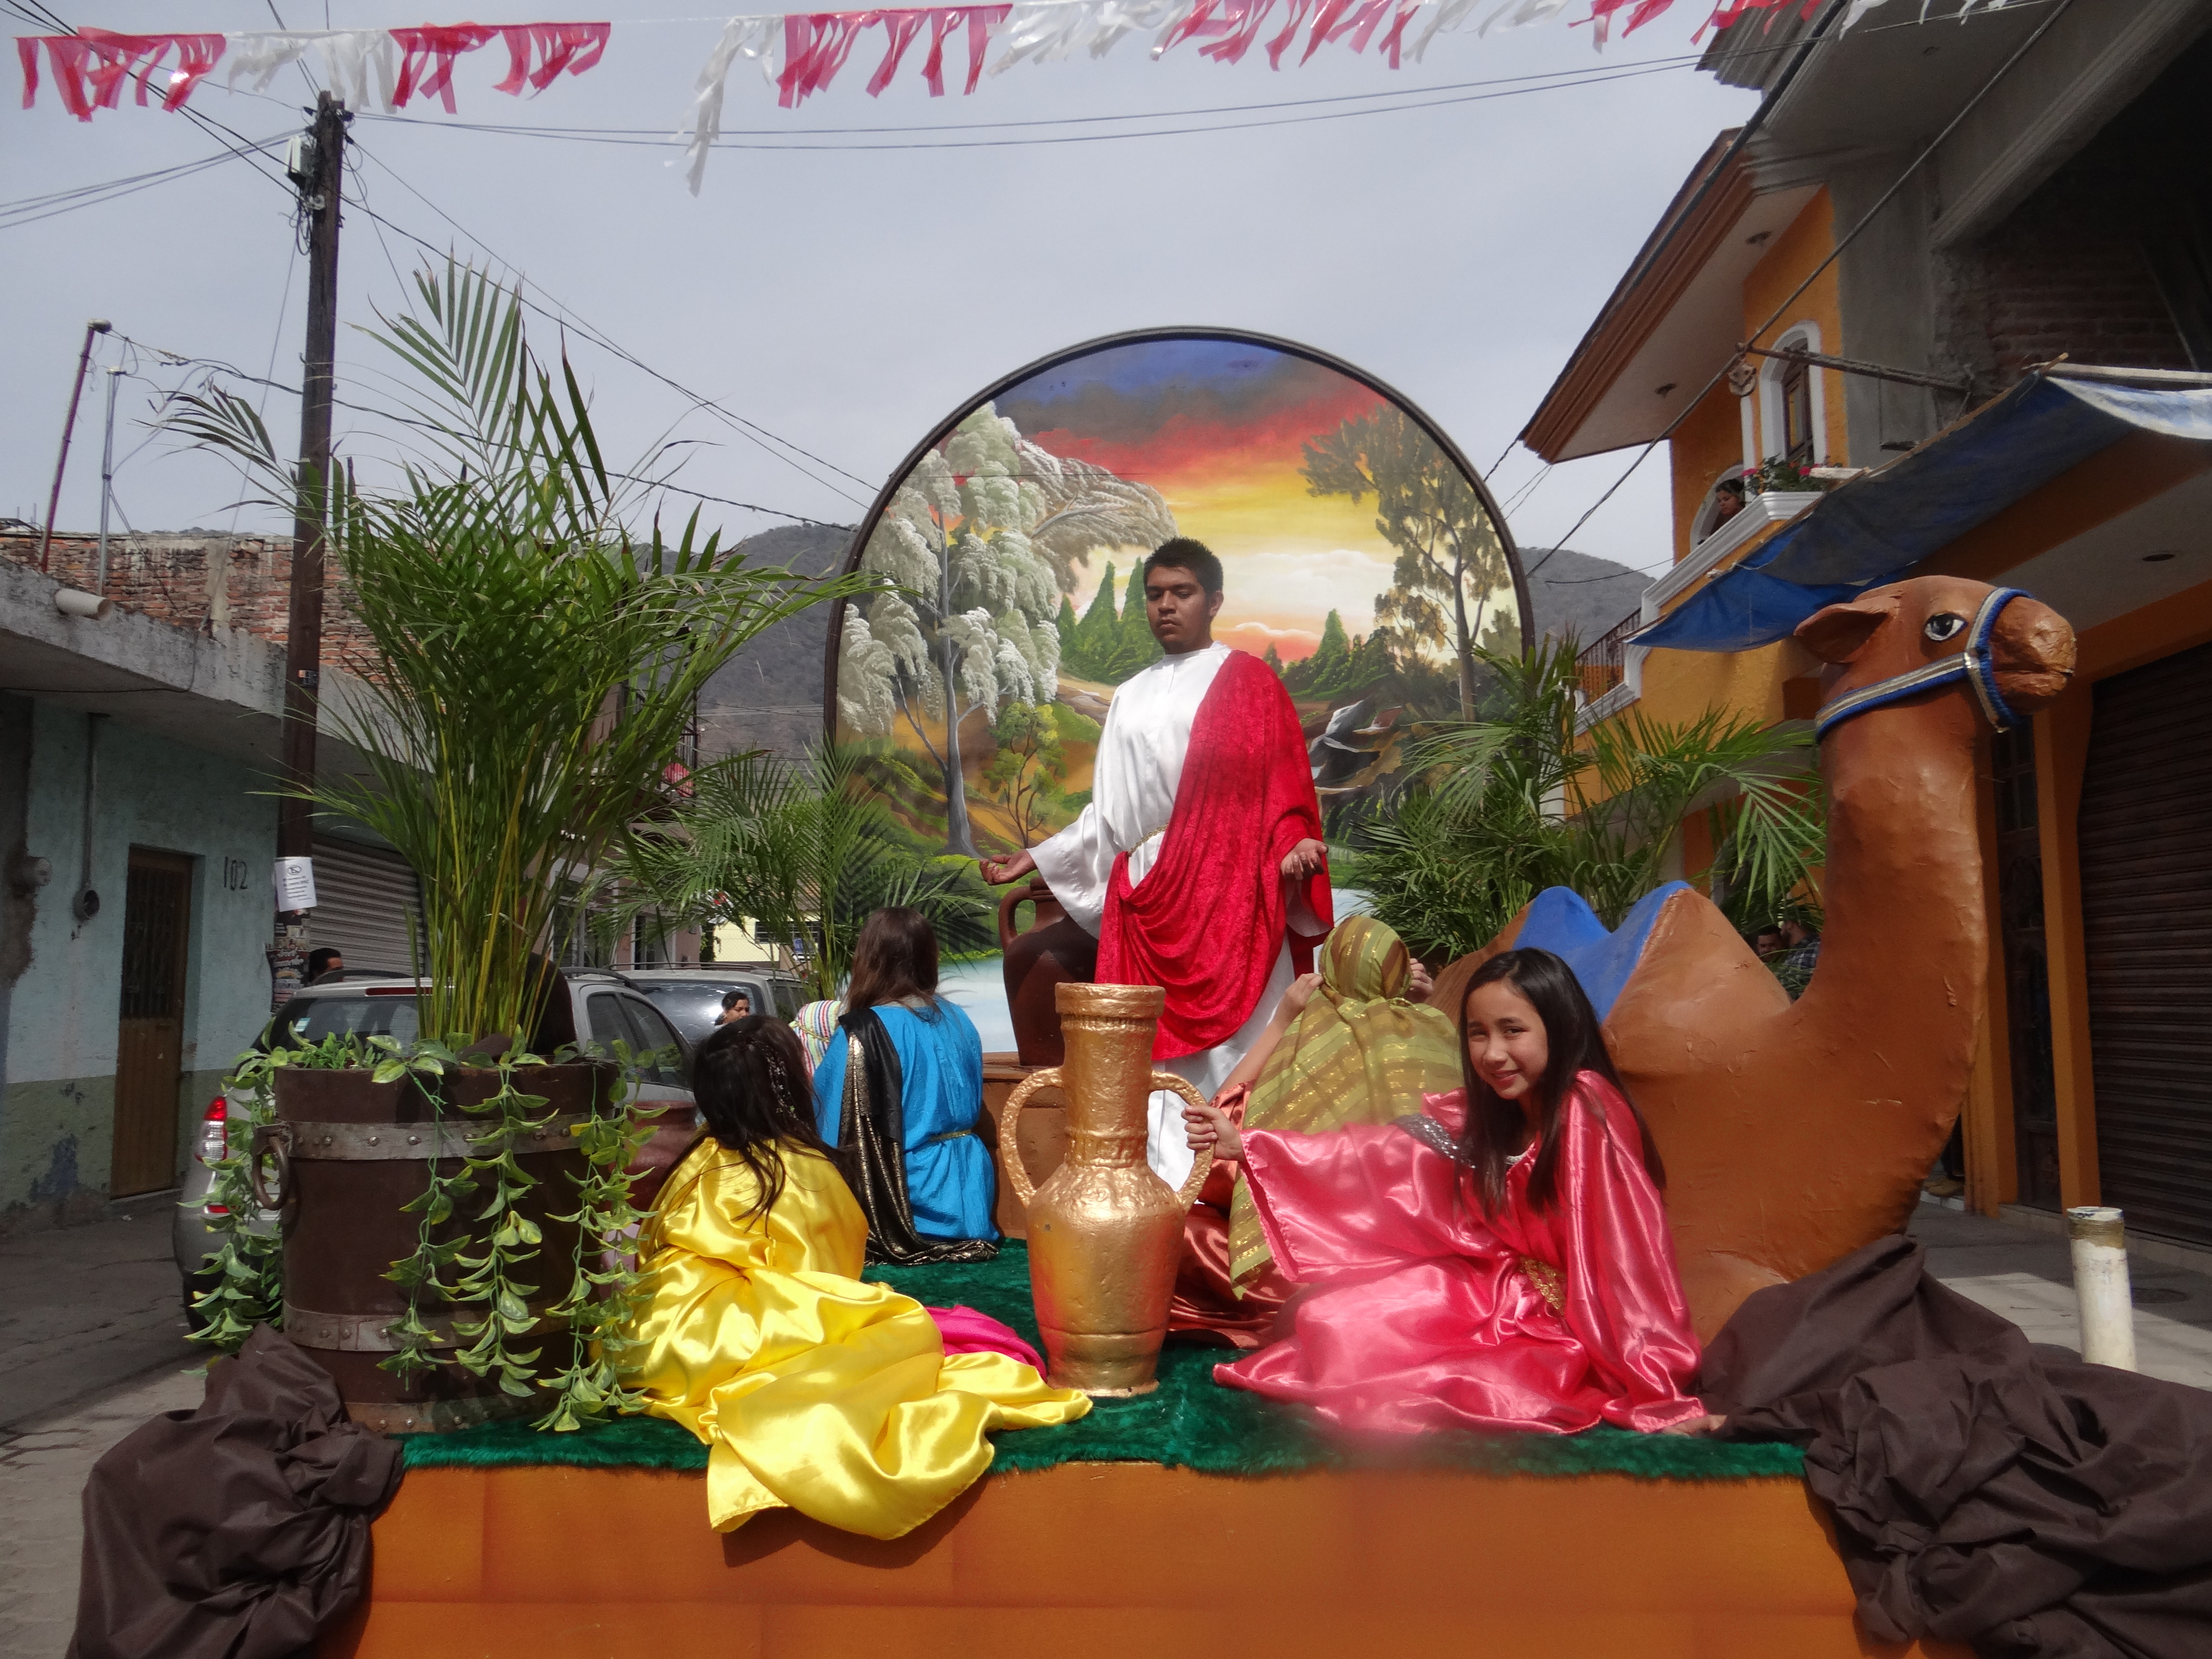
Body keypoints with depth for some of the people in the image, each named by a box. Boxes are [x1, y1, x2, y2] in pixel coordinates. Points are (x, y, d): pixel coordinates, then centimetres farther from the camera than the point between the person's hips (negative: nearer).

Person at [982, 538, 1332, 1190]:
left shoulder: (1245, 680, 5)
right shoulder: (1130, 698, 22)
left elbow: (1281, 782, -4)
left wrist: (1293, 843, -22)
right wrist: (1036, 859, 24)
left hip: (1222, 893, -5)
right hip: (1142, 897, 5)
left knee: (1219, 1045, -7)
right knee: (1154, 1052, 2)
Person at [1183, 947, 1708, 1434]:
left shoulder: (1585, 1112, -22)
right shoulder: (1484, 1113, 2)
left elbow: (1625, 1256, -25)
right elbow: (1381, 1153, 4)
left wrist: (1658, 1392, -27)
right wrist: (1245, 1144, 0)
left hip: (1567, 1328, -7)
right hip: (1497, 1290, 7)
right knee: (1334, 1317, -6)